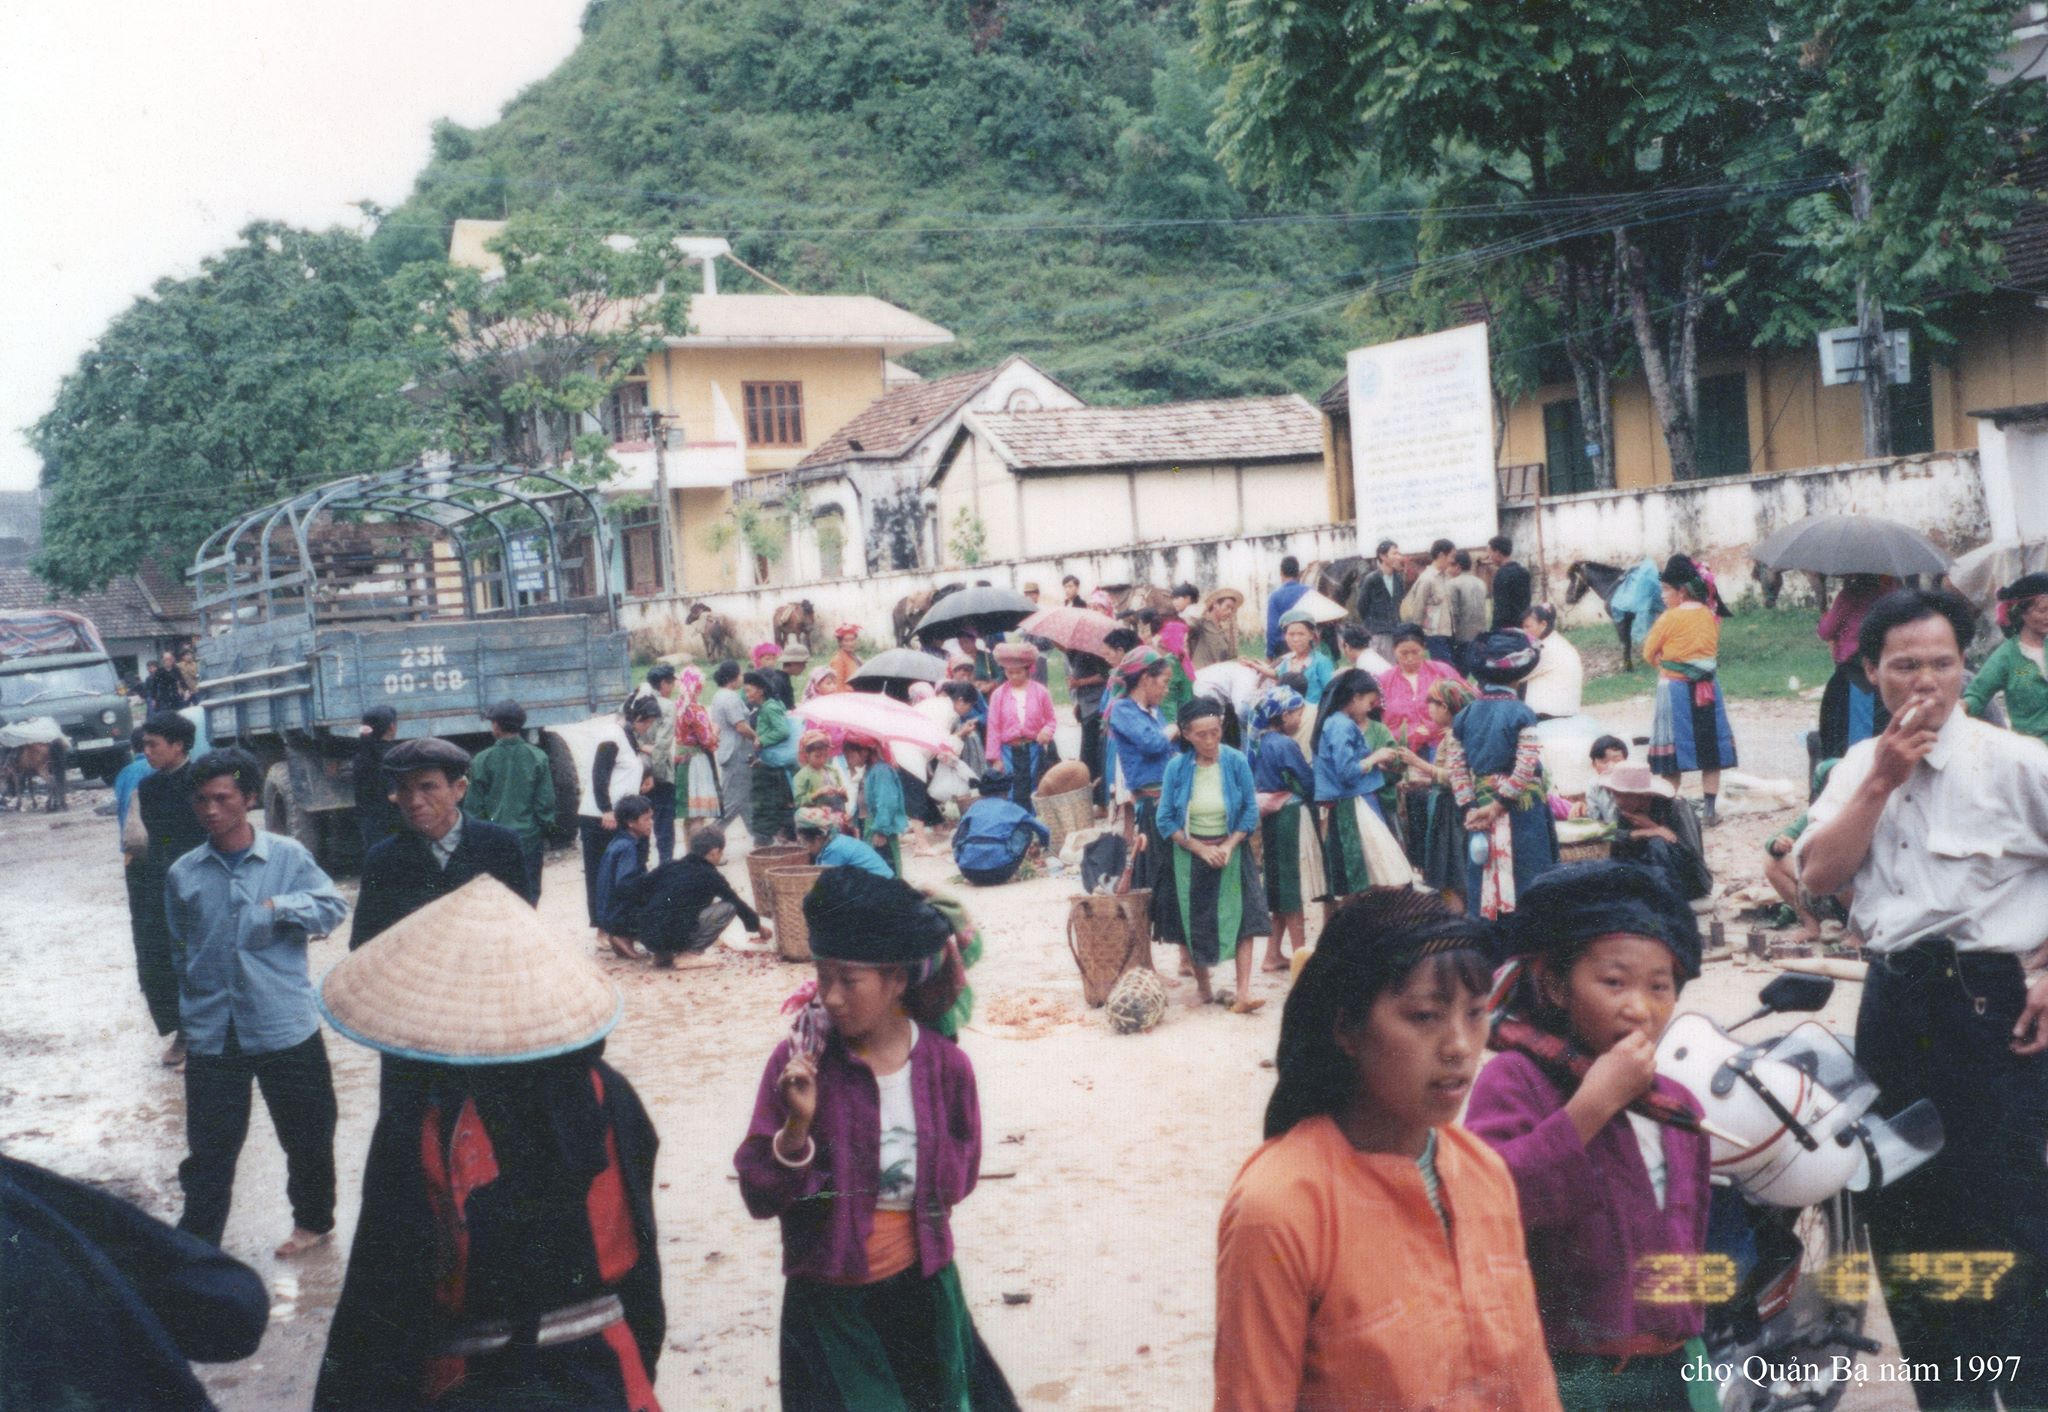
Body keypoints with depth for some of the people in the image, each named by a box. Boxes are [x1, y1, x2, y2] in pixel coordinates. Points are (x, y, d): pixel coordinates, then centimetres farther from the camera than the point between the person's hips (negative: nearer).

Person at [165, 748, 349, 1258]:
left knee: (307, 1135, 14)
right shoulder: (183, 874, 3)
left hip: (287, 1028, -1)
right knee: (208, 1148, 2)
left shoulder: (288, 857, -2)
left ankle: (315, 1219, 36)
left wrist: (281, 906, -18)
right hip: (212, 1034, 1)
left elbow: (334, 907, -4)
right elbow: (179, 946, 15)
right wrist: (188, 1012, 15)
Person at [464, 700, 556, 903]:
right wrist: (546, 830, 9)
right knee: (528, 897, 7)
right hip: (529, 838, 0)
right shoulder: (537, 758, -4)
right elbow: (546, 802, -2)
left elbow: (473, 806, -1)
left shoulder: (482, 760, -5)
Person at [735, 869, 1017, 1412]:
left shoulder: (944, 1064, -9)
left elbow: (959, 1178, 6)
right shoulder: (799, 1061, -14)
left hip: (921, 1288, 2)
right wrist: (797, 1126, -28)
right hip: (827, 1300, -2)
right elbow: (759, 1195, -14)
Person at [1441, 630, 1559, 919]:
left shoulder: (1465, 716, 2)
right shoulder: (1521, 714, -11)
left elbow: (1455, 765, 1)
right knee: (1525, 876, 4)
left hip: (1481, 811, 4)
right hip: (1521, 810, -4)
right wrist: (1500, 805, -10)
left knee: (1483, 879, 9)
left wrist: (1470, 807, 0)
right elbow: (1526, 770, -16)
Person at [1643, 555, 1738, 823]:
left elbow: (1649, 653, -4)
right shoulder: (1711, 616, 3)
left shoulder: (1669, 618, -11)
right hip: (1707, 690, 4)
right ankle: (1710, 811, 9)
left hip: (1675, 690, -4)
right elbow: (1713, 650, 12)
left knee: (1672, 759, 3)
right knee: (1710, 751, 10)